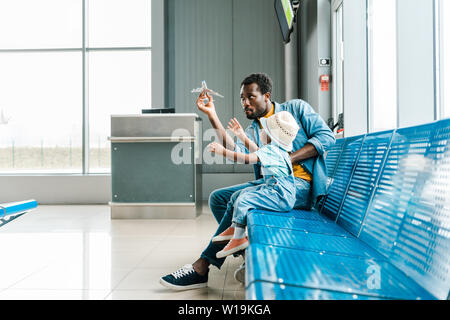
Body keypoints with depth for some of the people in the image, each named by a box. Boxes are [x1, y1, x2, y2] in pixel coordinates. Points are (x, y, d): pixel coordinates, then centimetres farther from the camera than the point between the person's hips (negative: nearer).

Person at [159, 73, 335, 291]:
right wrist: (212, 115, -7)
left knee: (241, 197, -27)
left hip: (300, 184, -7)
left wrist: (288, 159, -14)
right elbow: (236, 152, -4)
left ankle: (201, 267, -18)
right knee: (217, 198, -6)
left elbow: (326, 136, -3)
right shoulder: (253, 130, 18)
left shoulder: (296, 108, 8)